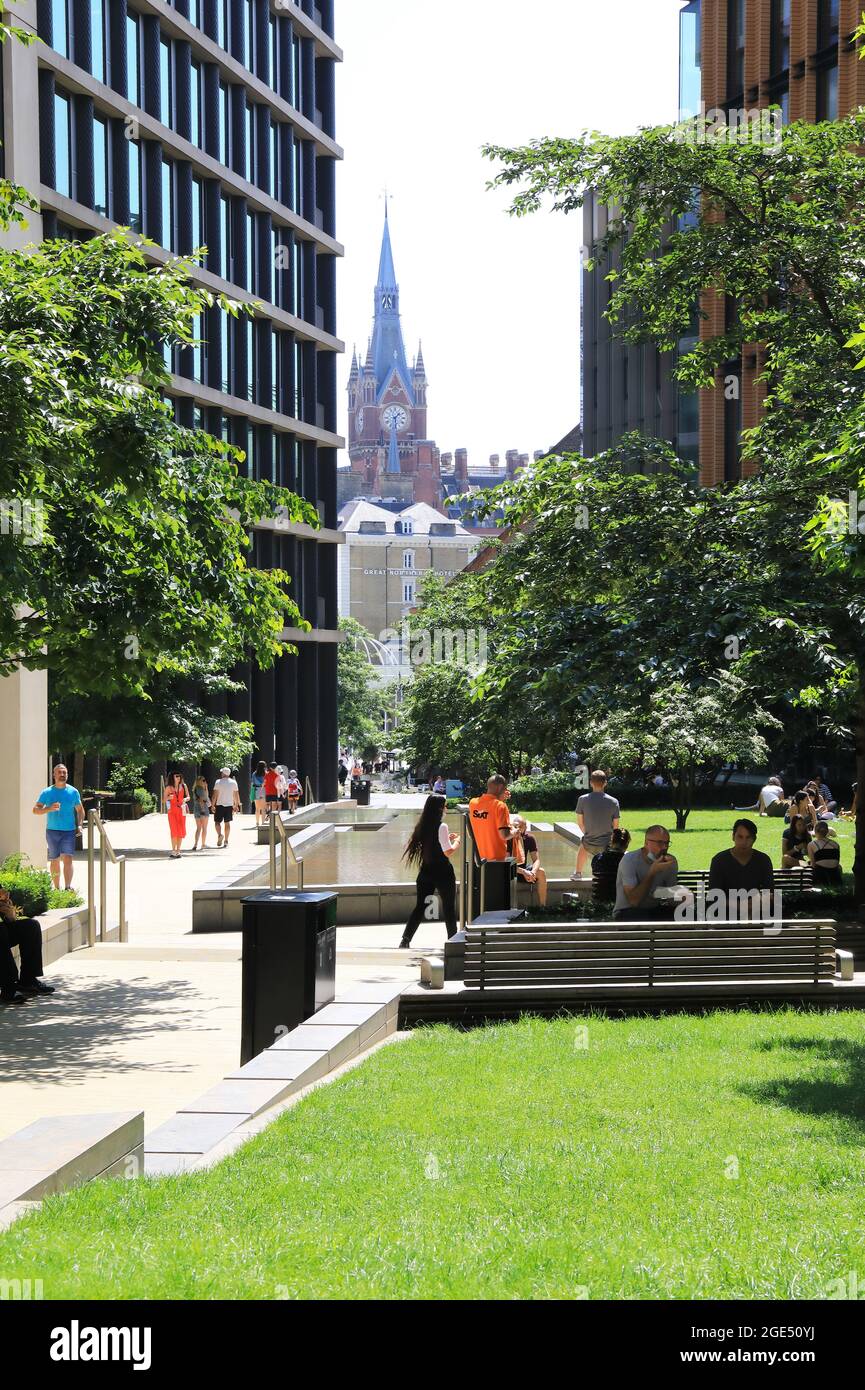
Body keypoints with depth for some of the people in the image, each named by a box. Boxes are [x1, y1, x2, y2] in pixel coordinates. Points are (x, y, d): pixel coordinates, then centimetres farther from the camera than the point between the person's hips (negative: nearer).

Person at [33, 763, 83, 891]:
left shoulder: (73, 792, 6)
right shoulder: (47, 793, 3)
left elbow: (80, 810, 17)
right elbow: (35, 810, 1)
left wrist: (79, 825, 1)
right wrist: (49, 809, -17)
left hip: (69, 831, -1)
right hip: (52, 831, 1)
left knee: (67, 859, -14)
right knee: (55, 861, 7)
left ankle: (68, 888, -20)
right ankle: (56, 888, 16)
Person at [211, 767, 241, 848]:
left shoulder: (218, 782, -7)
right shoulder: (233, 782, 5)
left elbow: (215, 794, -9)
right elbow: (236, 795, 8)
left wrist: (212, 805, -4)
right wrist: (236, 805, 17)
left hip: (220, 805, -3)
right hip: (229, 805, 3)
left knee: (217, 822, 4)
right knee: (227, 823, 8)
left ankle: (220, 834, -22)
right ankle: (226, 841, 8)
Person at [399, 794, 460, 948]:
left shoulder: (423, 826, 5)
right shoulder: (441, 827, -15)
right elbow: (448, 852, -18)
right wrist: (457, 841, 0)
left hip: (426, 870, 6)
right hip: (442, 872, -6)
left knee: (420, 906, 7)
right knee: (449, 907, 7)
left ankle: (405, 940, -1)